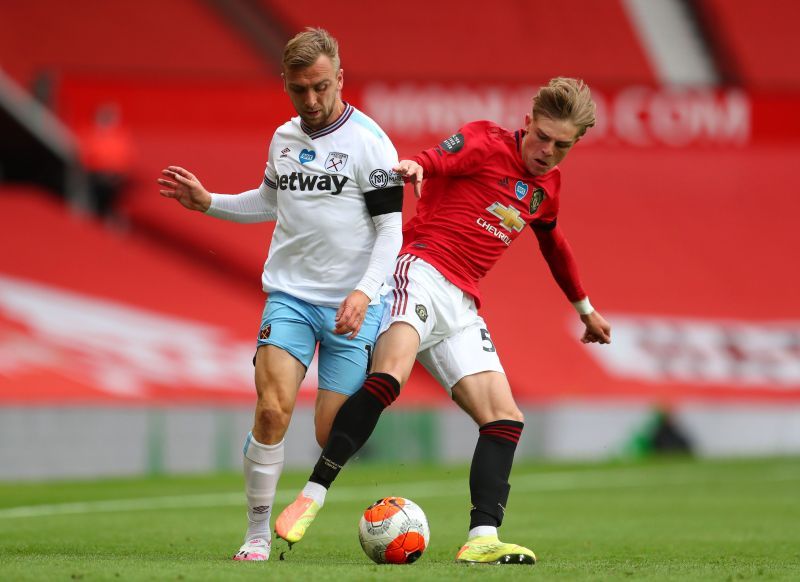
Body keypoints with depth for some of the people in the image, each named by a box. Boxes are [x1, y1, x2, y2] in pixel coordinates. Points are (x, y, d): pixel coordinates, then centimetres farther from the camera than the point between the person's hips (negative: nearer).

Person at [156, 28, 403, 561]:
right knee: (273, 410, -16)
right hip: (290, 295, 3)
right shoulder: (284, 138, 10)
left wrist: (364, 292, -22)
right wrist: (207, 202, 16)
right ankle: (258, 535, -8)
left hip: (352, 304, -3)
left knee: (332, 433, -8)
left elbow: (391, 230, -9)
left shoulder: (368, 142, -7)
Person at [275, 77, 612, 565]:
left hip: (461, 305, 8)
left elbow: (553, 244, 39)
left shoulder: (547, 184, 20)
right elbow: (429, 163, -19)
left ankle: (482, 539, -13)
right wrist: (412, 168, -44)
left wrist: (585, 308, 50)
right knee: (390, 374, -32)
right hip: (421, 270, -8)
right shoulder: (485, 144, -2)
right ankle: (312, 496, -30)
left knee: (504, 416, -5)